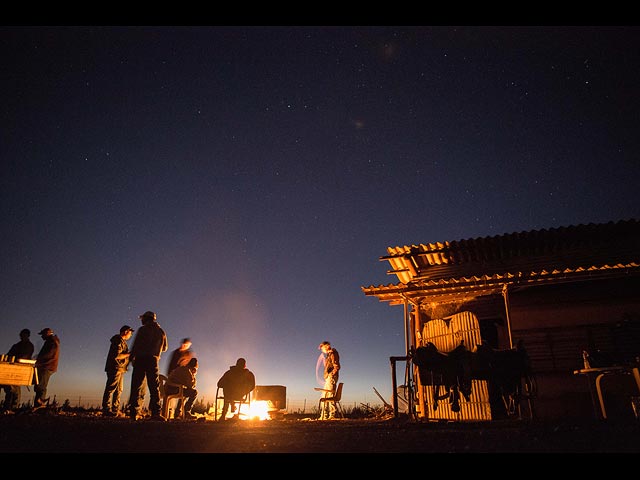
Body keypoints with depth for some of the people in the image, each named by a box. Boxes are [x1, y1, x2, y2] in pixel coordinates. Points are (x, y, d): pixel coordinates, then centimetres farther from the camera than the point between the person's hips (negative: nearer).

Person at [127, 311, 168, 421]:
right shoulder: (161, 331, 14)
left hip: (140, 359, -2)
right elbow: (164, 348, 22)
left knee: (137, 387, 3)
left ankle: (133, 412, -1)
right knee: (155, 387, 0)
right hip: (154, 360, 2)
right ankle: (155, 413, -10)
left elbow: (135, 345, -4)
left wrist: (130, 358, 5)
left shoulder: (143, 329, 2)